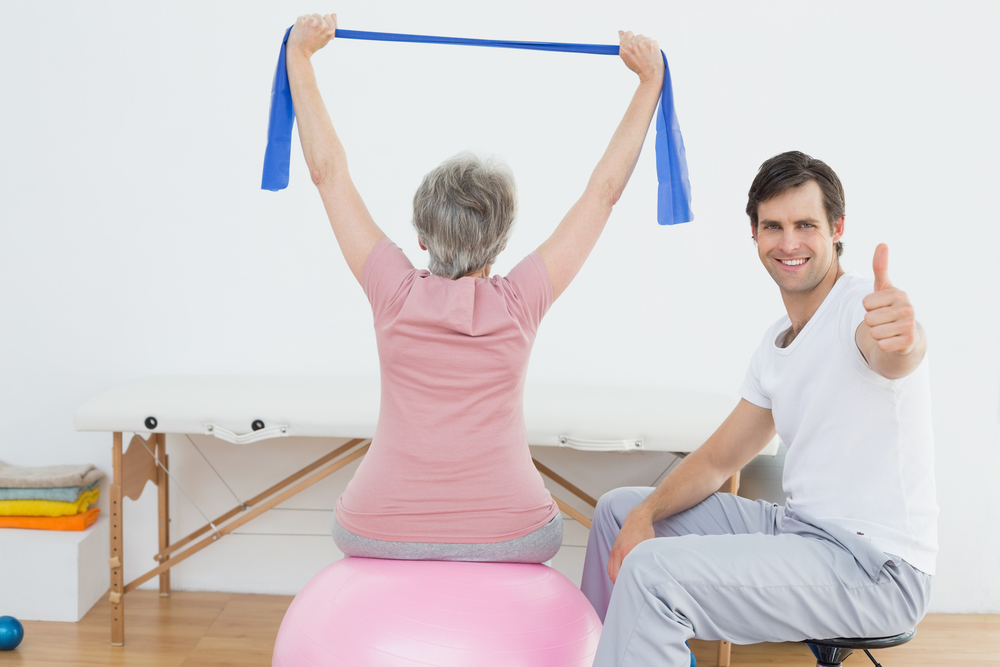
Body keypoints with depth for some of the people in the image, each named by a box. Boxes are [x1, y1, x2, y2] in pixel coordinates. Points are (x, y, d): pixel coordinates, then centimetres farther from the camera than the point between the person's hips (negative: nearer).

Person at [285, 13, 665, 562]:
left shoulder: (395, 294, -7)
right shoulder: (520, 304, -8)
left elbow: (328, 173, 1)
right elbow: (604, 190, 0)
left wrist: (299, 58, 8)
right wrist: (649, 82, 7)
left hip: (380, 537, 1)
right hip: (507, 538, 0)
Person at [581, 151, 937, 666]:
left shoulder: (862, 309, -15)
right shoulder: (776, 344, 12)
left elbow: (895, 355, -41)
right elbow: (718, 458, 15)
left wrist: (901, 337, -65)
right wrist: (645, 515, -2)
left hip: (873, 566, -9)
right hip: (798, 528, 9)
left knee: (653, 570, -27)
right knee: (619, 510, 15)